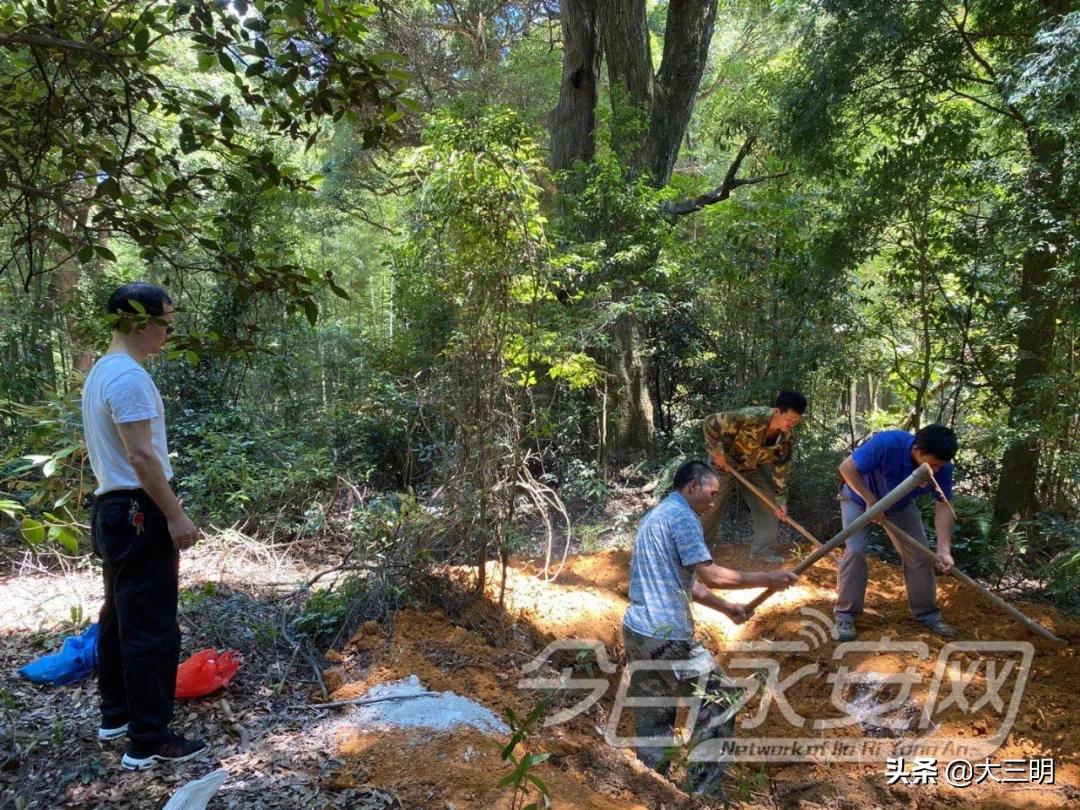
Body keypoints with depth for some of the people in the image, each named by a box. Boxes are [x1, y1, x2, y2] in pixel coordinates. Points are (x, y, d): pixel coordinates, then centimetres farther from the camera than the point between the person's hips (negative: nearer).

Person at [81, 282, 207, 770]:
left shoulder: (101, 371, 13)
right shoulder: (129, 376, -19)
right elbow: (142, 457, -23)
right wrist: (175, 516, -19)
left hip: (113, 510, 11)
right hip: (139, 514, -11)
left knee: (120, 619, 19)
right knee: (151, 629, -5)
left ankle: (116, 716, 31)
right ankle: (148, 742, 2)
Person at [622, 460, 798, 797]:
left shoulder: (655, 516, 20)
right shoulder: (682, 516, -11)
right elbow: (710, 576, -18)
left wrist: (726, 607, 25)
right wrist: (767, 579, -10)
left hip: (637, 631, 9)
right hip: (666, 636, -9)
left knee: (652, 719, 16)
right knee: (717, 703, 7)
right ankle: (703, 791, 14)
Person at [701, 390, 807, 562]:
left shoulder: (787, 436, -18)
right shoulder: (750, 417, -39)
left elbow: (781, 467, -7)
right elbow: (711, 423, -30)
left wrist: (780, 499, -9)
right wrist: (718, 452, -27)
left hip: (753, 468, 5)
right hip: (726, 464, -5)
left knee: (769, 505, -1)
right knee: (711, 508, 1)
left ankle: (764, 550, 14)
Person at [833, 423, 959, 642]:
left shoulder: (942, 466, -26)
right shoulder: (887, 444, -41)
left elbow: (943, 507, -21)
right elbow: (847, 468, -32)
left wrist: (944, 549, -31)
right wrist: (871, 501, -33)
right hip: (860, 497, -4)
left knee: (919, 554, 1)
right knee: (855, 551, -16)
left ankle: (928, 613, 17)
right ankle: (844, 615, -6)